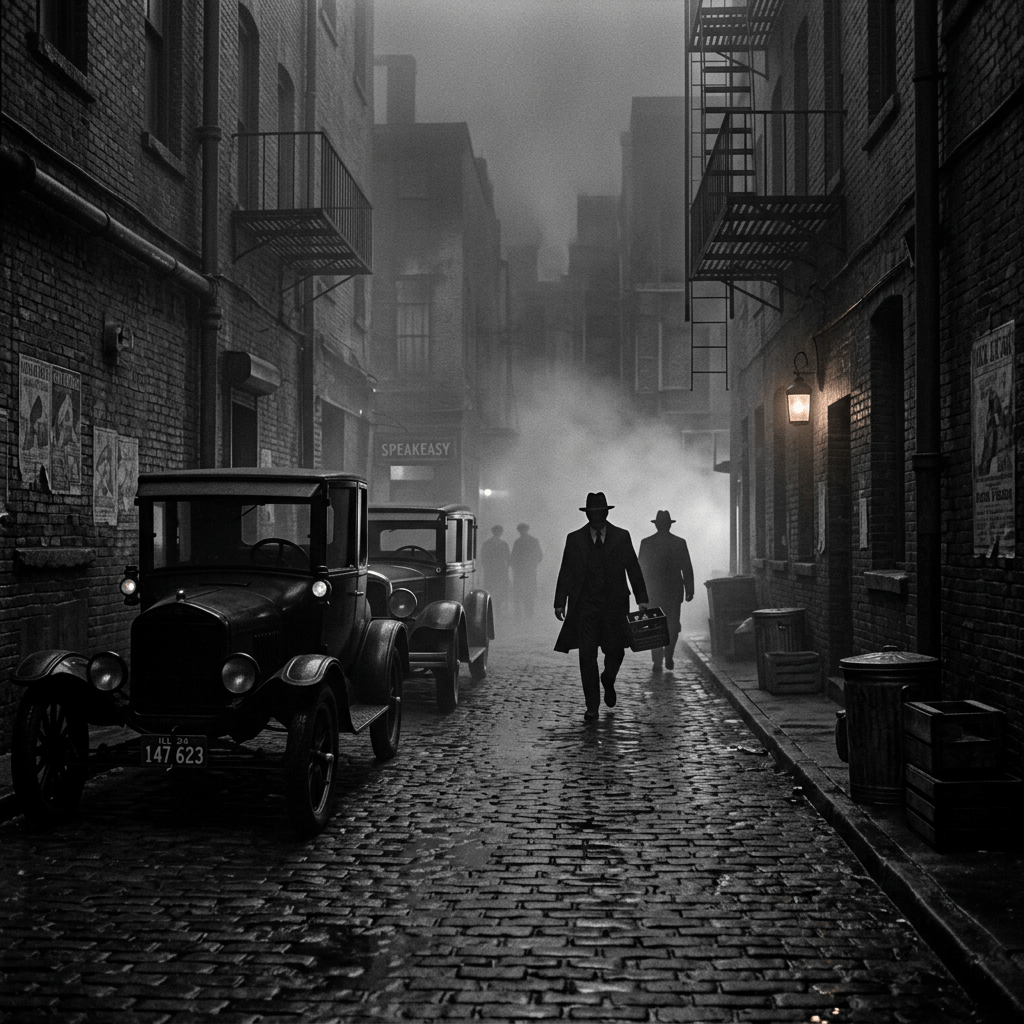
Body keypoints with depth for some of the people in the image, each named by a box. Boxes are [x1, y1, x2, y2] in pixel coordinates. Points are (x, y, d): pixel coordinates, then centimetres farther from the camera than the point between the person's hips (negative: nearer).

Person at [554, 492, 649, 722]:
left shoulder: (622, 537, 3)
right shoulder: (574, 539, 3)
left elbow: (633, 569, 5)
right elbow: (566, 572, 5)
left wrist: (641, 598, -1)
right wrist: (559, 602, -1)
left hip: (614, 606, 0)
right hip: (585, 606, 0)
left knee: (616, 651, 1)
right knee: (587, 656, -3)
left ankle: (608, 681, 35)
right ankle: (592, 705, 6)